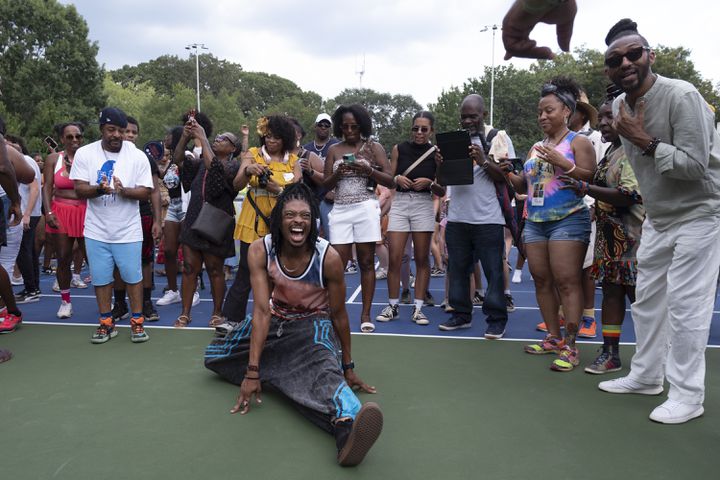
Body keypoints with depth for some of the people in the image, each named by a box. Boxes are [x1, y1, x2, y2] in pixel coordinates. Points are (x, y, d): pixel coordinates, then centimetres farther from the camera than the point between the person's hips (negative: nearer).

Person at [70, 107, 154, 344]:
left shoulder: (137, 156, -4)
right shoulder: (84, 153, -1)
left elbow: (146, 191, -7)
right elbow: (79, 190, -6)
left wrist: (124, 191, -26)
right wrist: (99, 189, -26)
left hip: (128, 231, -1)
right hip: (96, 231, 2)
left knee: (133, 277, 4)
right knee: (101, 278, 10)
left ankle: (137, 322, 18)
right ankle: (106, 323, 24)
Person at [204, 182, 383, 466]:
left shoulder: (328, 257, -22)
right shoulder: (260, 251, -18)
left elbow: (339, 315, -11)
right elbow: (262, 310, -22)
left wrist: (348, 368, -3)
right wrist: (252, 372, -27)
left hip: (314, 325, -4)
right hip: (276, 321, 4)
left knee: (320, 365, -37)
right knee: (213, 356, -2)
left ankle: (348, 424, -65)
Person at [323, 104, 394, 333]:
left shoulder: (374, 147, 6)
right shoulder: (334, 150, 11)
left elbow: (390, 181, 1)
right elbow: (326, 185, 9)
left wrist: (368, 170, -14)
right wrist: (338, 173, -10)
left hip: (366, 208, -1)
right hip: (340, 210, 1)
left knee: (367, 263, 2)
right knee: (338, 263, -4)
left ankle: (366, 314, 9)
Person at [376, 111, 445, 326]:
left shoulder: (437, 153, 1)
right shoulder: (399, 149, 4)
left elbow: (442, 192, 3)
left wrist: (430, 183, -16)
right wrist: (397, 179, -14)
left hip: (423, 206, 0)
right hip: (399, 204, 1)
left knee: (422, 259, 3)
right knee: (394, 258, -2)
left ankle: (418, 308, 11)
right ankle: (392, 305, 11)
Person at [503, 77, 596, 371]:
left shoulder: (578, 142, 2)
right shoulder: (536, 148, 20)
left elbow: (591, 179, -8)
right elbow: (524, 186, 21)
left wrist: (563, 163, -18)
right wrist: (509, 173, 4)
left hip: (567, 220, -7)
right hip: (535, 221, 7)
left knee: (567, 282, -9)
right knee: (542, 281, 6)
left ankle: (570, 346, -6)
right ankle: (554, 338, 15)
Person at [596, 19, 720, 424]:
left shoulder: (682, 96, -21)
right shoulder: (619, 106, 3)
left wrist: (646, 142, -24)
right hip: (657, 218, 8)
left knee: (685, 304, -6)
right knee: (647, 299, 13)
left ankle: (688, 395, 7)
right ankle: (647, 375, 28)